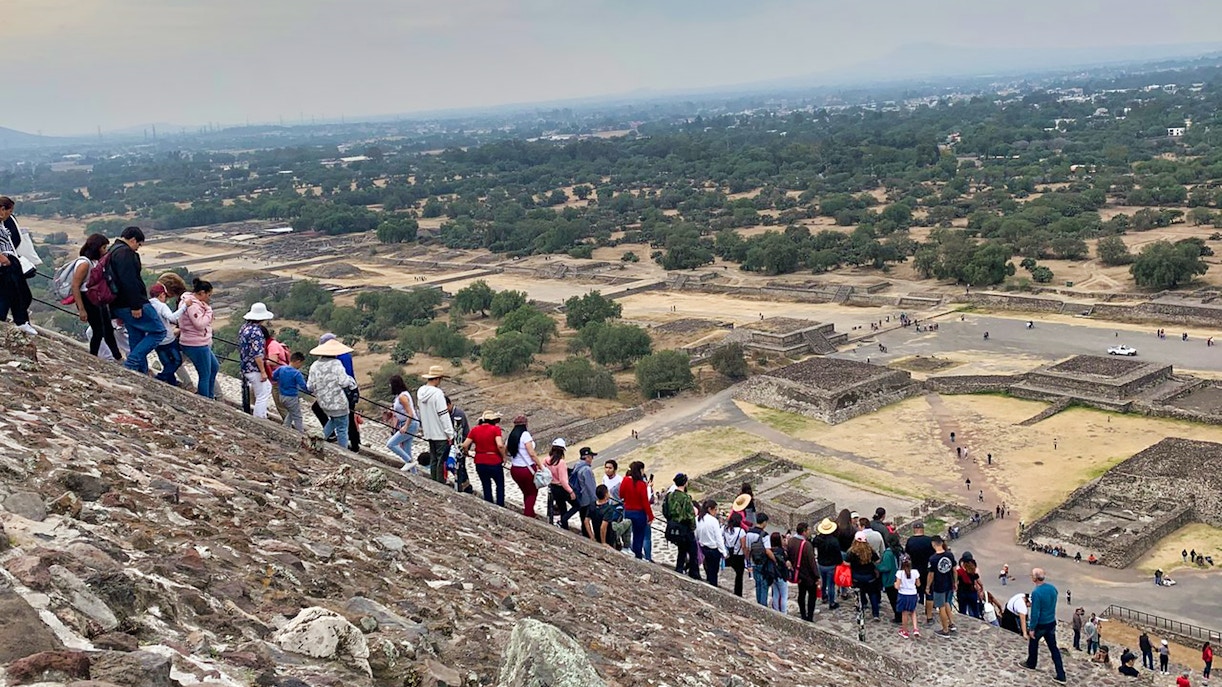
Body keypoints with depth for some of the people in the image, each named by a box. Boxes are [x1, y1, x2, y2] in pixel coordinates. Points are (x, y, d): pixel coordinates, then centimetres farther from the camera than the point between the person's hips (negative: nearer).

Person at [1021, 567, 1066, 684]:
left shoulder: (1036, 592, -26)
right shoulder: (1053, 588, -3)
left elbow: (1035, 612, -24)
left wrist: (1031, 628, -15)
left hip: (1040, 625, -6)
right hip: (1052, 623, 6)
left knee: (1033, 643, 20)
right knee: (1054, 648, 10)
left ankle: (1031, 664, 42)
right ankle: (1061, 676, 8)